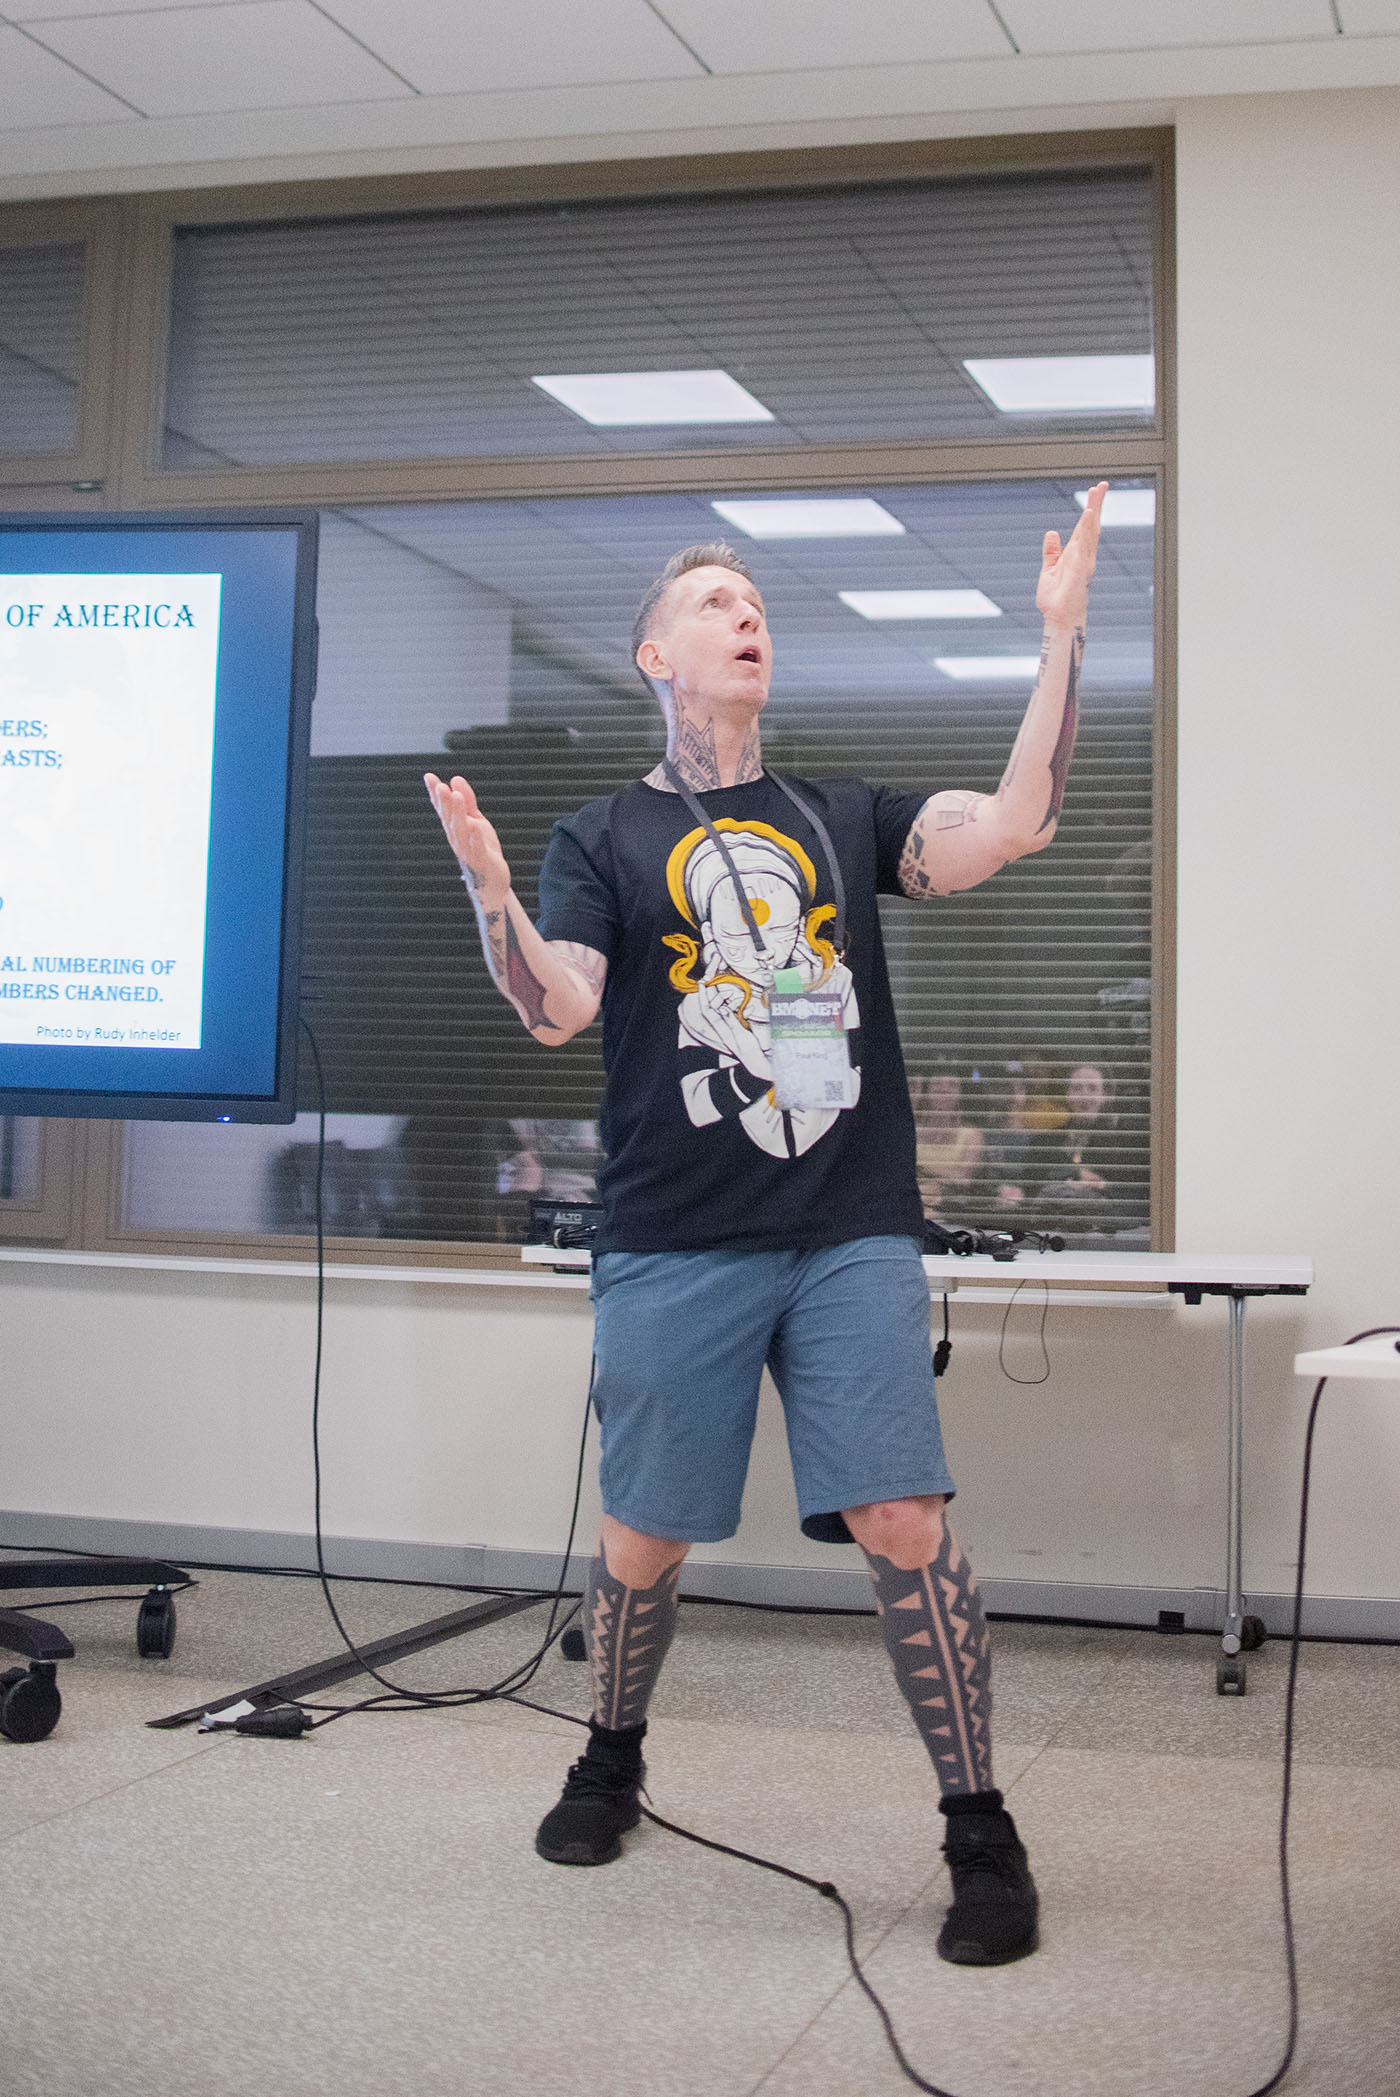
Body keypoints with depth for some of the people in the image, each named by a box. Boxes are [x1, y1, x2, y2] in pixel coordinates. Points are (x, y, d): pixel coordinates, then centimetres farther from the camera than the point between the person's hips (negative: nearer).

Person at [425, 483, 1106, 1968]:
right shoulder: (603, 839, 8)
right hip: (675, 1249, -1)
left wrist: (1060, 637, -8)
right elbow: (554, 1008, -8)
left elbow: (1012, 825, -2)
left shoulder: (842, 818, 14)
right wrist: (489, 886, -26)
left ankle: (980, 1830, 6)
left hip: (853, 1240, 1)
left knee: (903, 1524, -7)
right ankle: (612, 1762, 34)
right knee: (646, 1537, 7)